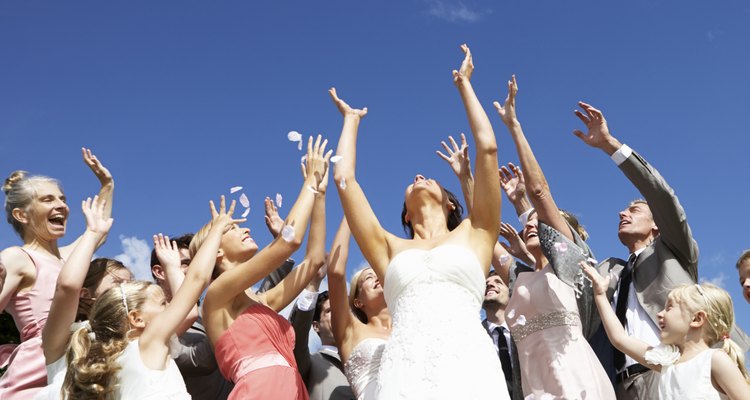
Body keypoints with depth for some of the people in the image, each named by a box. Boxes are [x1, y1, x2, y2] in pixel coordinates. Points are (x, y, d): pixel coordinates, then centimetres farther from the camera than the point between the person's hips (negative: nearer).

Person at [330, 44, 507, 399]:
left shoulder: (474, 234, 21)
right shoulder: (391, 248, 24)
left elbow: (487, 148, 17)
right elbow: (343, 176, 22)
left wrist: (464, 85, 30)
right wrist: (351, 119, 38)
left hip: (468, 366, -1)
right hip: (404, 371, 1)